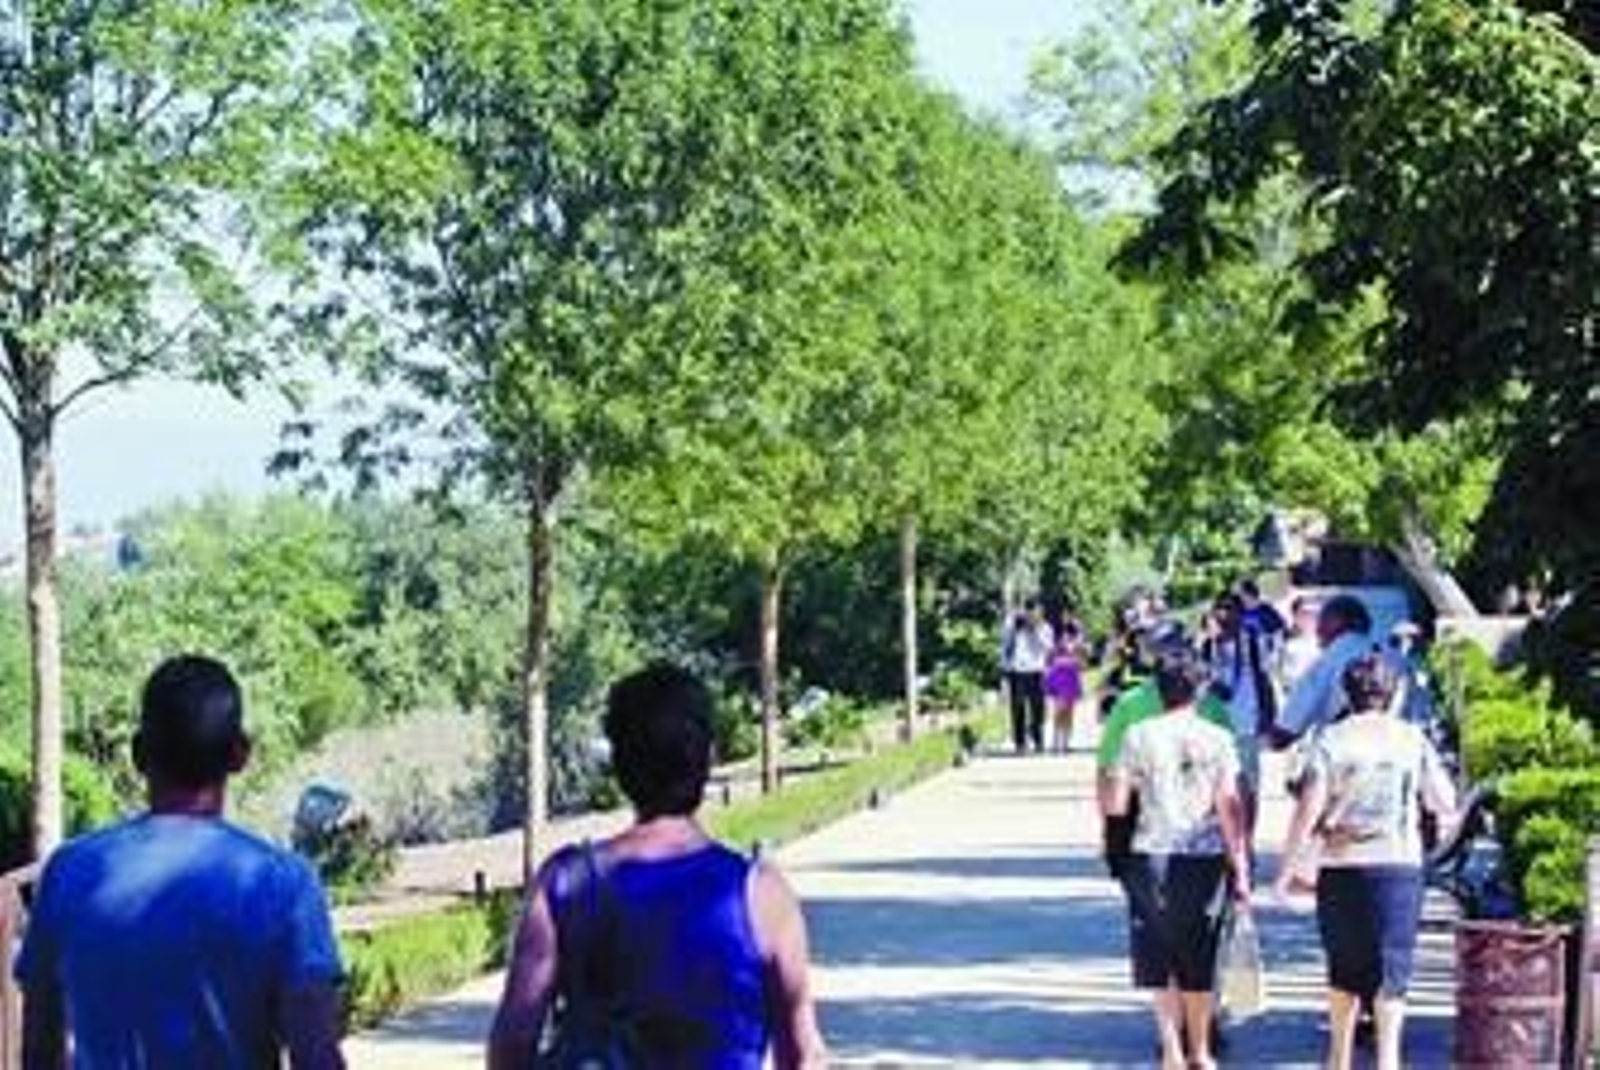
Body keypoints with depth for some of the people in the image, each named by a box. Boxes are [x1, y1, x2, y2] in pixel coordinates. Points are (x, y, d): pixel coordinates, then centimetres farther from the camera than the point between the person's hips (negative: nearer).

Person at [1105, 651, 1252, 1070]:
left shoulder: (1139, 736, -2)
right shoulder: (1218, 739, 0)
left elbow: (1116, 805, -3)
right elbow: (1229, 806, -3)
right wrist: (1240, 865, 0)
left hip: (1153, 854, -1)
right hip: (1205, 858, 1)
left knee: (1157, 956, 7)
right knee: (1199, 960, 13)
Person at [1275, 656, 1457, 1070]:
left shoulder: (1332, 740, -3)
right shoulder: (1413, 739, 2)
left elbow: (1308, 811, -8)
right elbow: (1446, 804, 6)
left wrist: (1288, 865, 0)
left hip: (1342, 867, 0)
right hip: (1400, 866, 0)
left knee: (1345, 968, 14)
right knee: (1392, 967, 3)